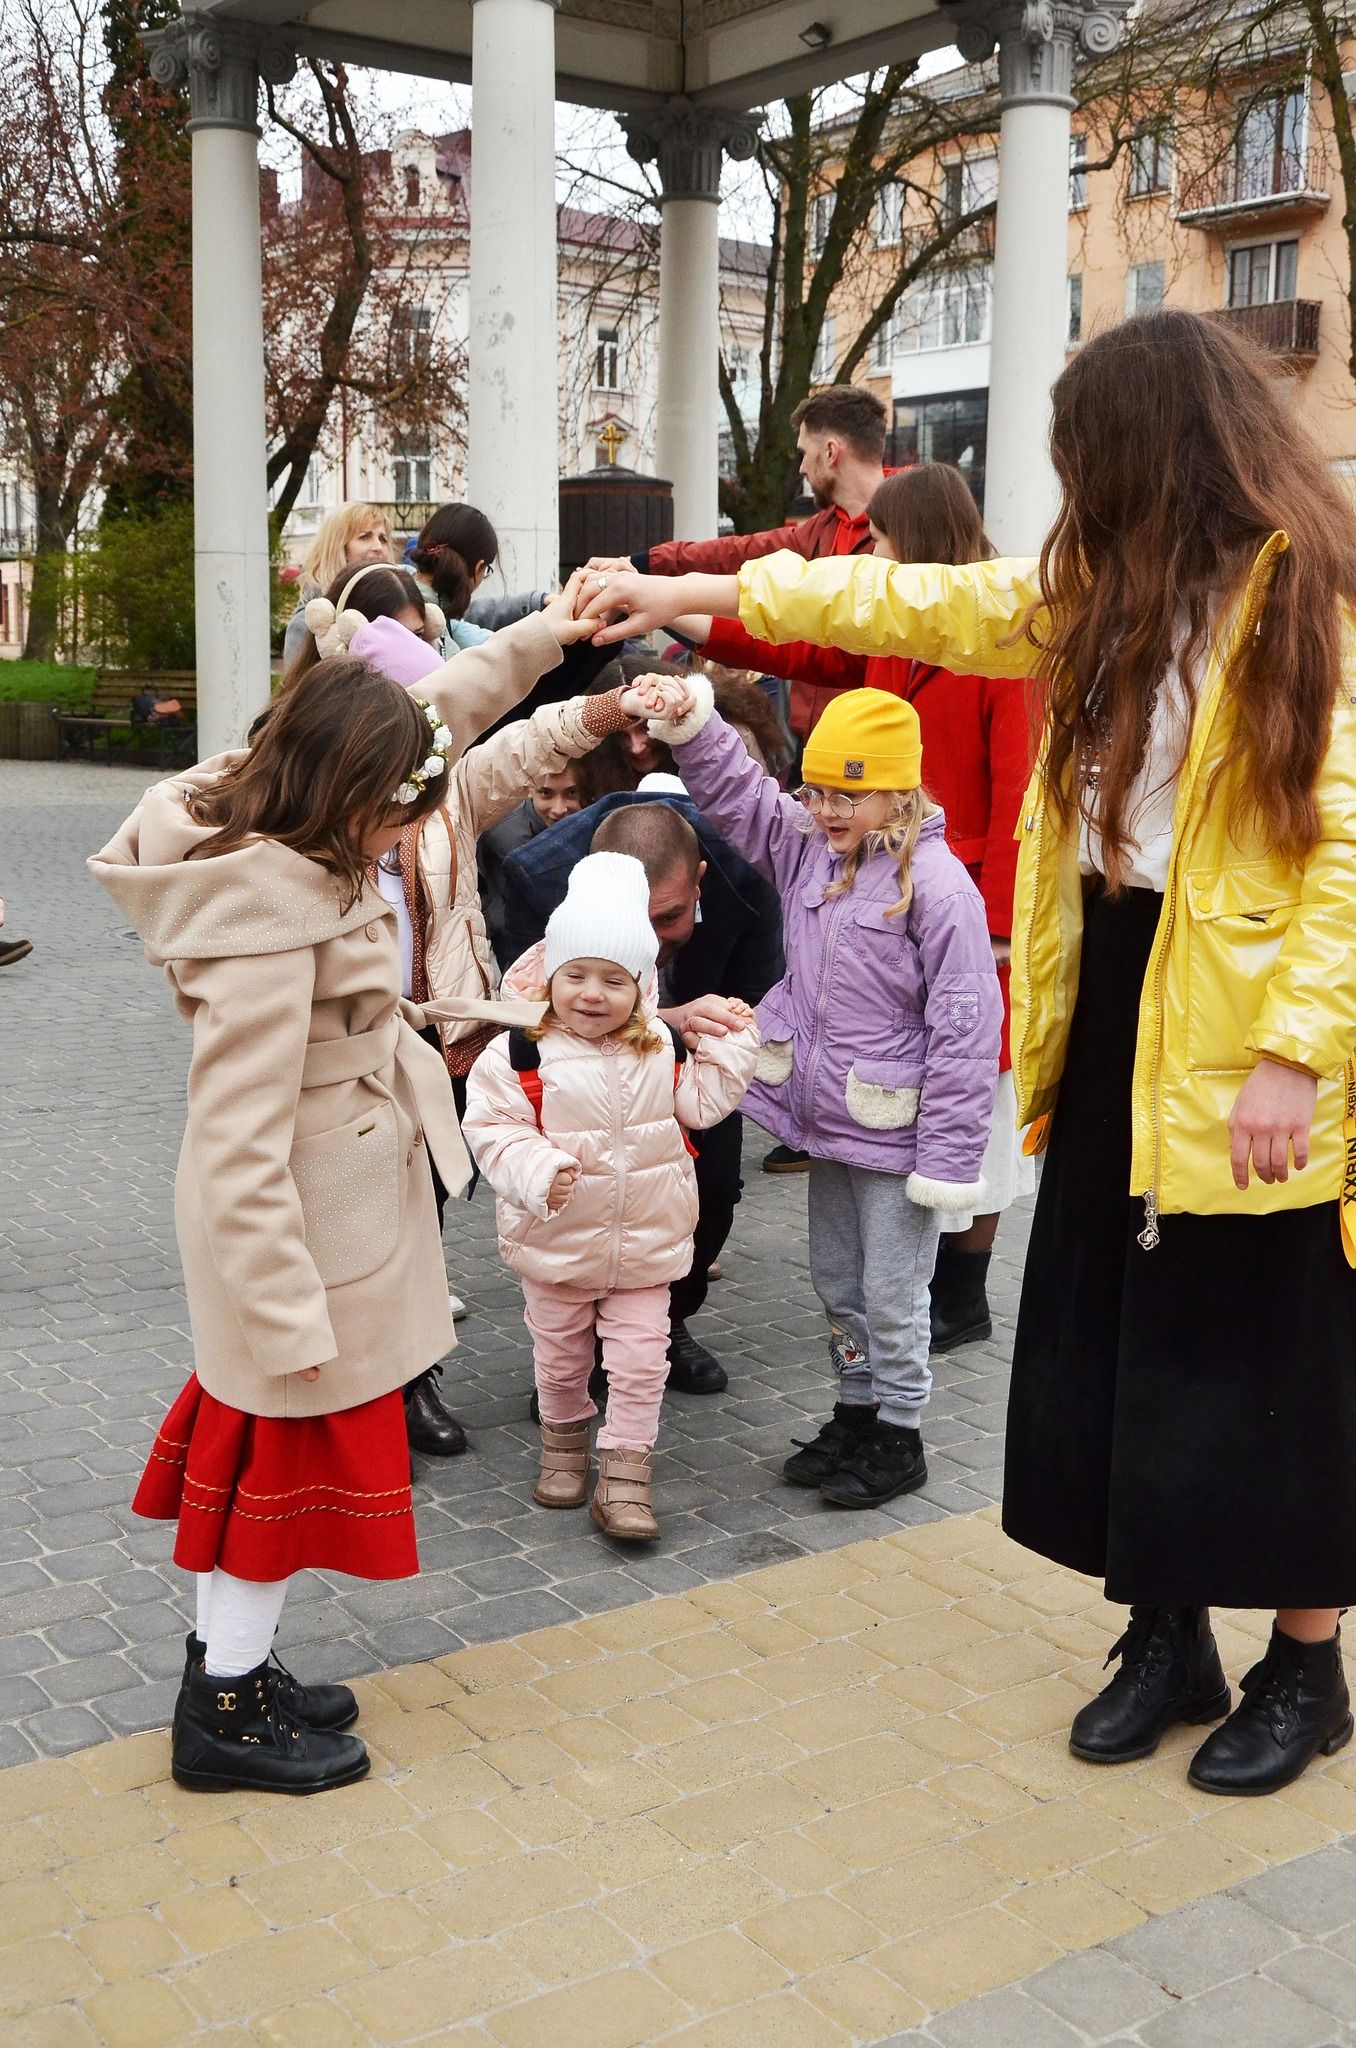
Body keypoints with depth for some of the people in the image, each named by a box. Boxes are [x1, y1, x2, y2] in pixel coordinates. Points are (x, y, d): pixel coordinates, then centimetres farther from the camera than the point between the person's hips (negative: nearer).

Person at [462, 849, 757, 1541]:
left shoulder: (663, 1050, -3)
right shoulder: (519, 1056, -15)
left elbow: (700, 1104, 7)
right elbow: (495, 1133, -14)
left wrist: (733, 1042, -1)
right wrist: (539, 1172, -30)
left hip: (646, 1245, 1)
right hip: (556, 1244, -1)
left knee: (640, 1361, 2)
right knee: (560, 1358, 18)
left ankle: (624, 1476, 13)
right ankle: (564, 1441, 42)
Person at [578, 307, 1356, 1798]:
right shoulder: (1105, 594, 11)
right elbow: (920, 603, 16)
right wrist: (705, 595, 17)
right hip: (1115, 1009, 7)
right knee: (1115, 1334, 12)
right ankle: (1166, 1640, 31)